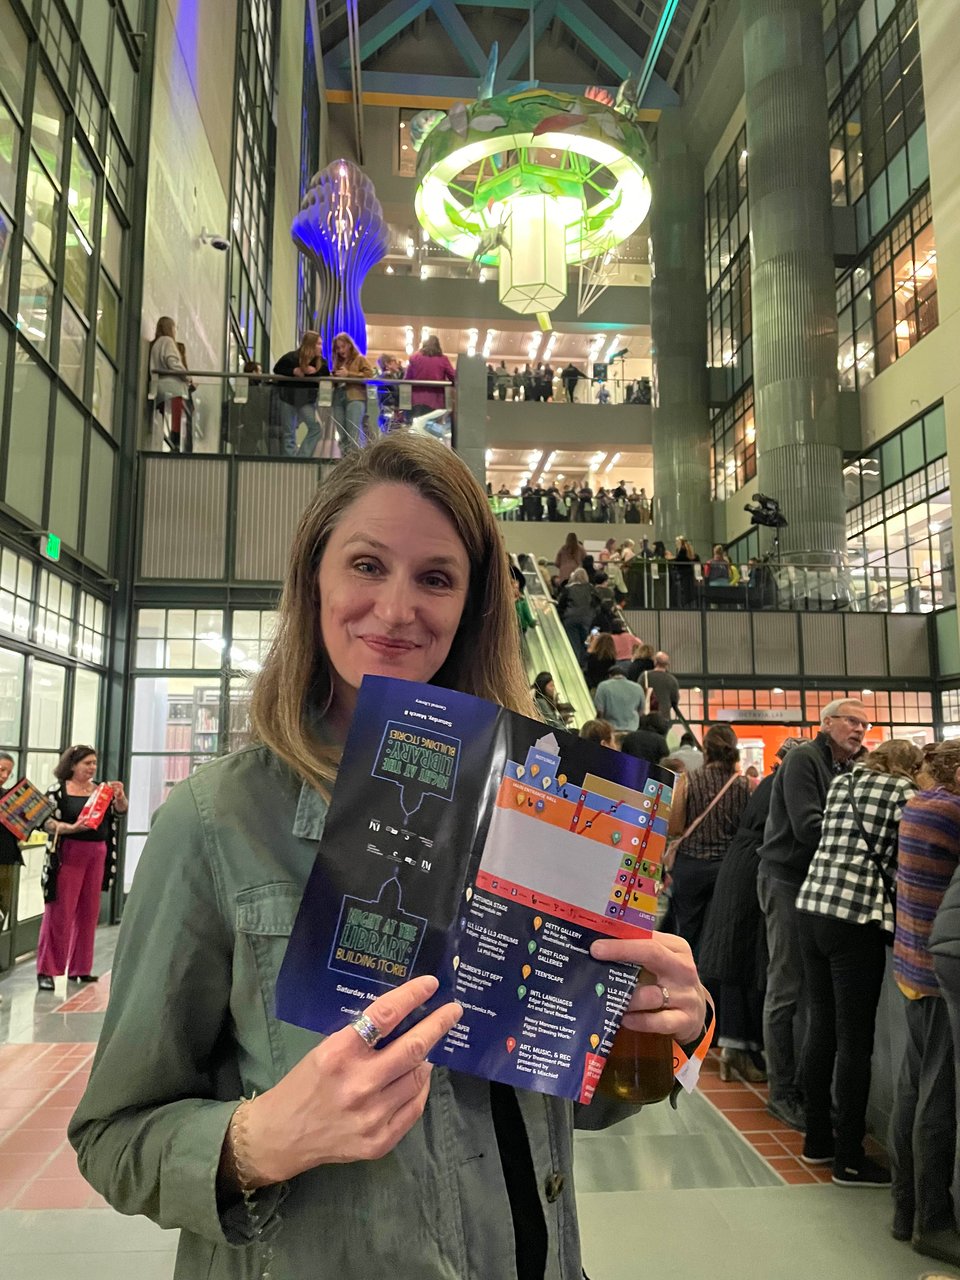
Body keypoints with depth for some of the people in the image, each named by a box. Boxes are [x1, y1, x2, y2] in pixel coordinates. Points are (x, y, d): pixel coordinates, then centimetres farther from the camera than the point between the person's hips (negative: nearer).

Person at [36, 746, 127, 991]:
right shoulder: (58, 790, -2)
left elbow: (120, 810, 4)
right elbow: (46, 822, -9)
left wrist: (119, 796, -16)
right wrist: (71, 828, -24)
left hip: (97, 855, 5)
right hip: (69, 855, -5)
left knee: (88, 912, 8)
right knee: (60, 912, -3)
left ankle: (79, 968, 18)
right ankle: (46, 970, 6)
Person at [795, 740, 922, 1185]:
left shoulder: (839, 784, 16)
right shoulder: (904, 791, 0)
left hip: (811, 908, 6)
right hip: (857, 919, -6)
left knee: (820, 1029, 15)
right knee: (855, 1042, 3)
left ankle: (817, 1140, 26)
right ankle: (849, 1159, 12)